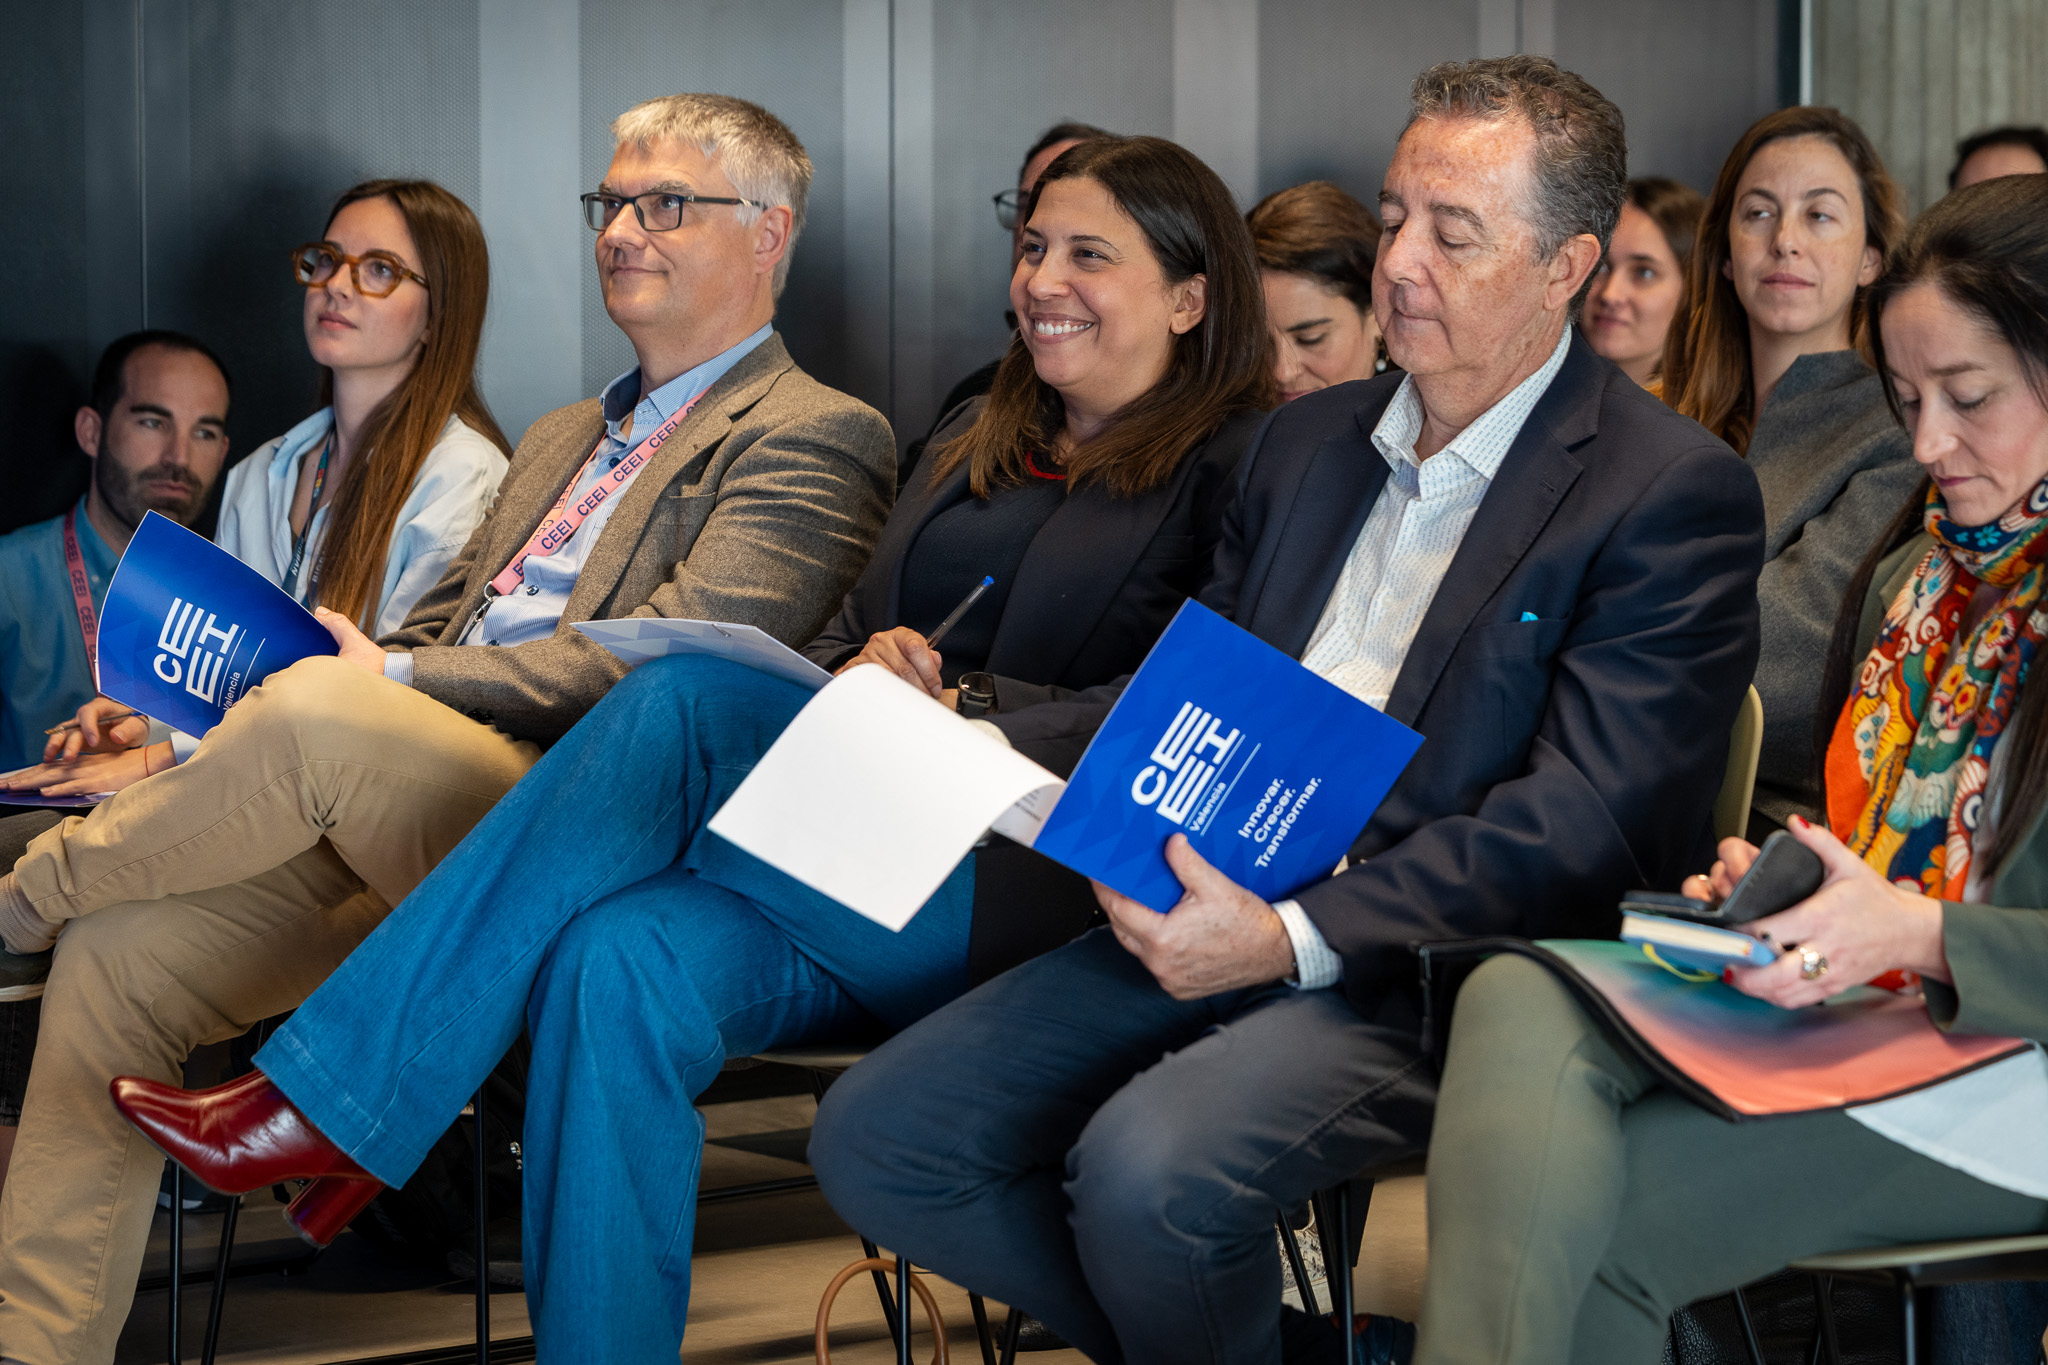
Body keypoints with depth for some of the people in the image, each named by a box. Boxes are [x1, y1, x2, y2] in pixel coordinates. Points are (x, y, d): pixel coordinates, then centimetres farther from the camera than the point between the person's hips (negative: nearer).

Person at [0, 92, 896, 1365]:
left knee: (323, 713, -33)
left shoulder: (818, 437, 2)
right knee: (119, 948, -12)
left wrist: (393, 678, -12)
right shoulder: (563, 439, 31)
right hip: (396, 816, 8)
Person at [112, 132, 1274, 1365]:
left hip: (1023, 882, -6)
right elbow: (843, 639, 23)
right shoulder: (981, 445, 27)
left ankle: (330, 1099, -26)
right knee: (621, 962, -28)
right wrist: (861, 671, -2)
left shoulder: (1235, 465, 5)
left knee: (681, 702, -27)